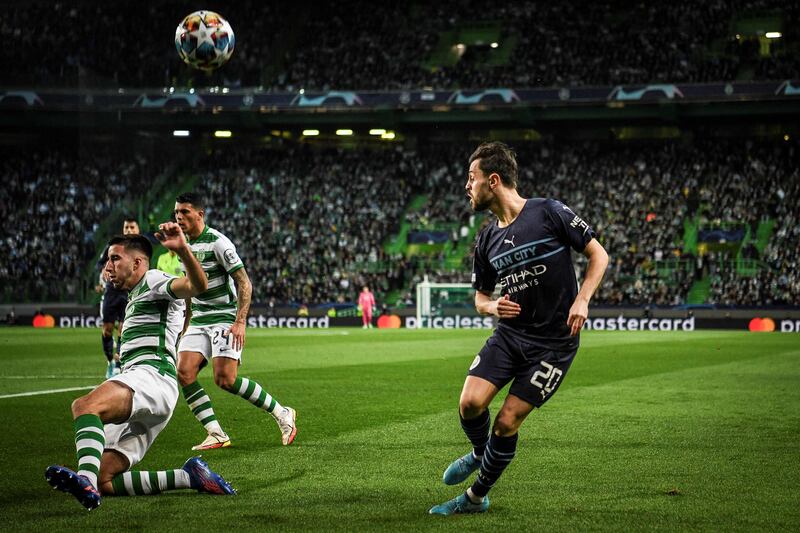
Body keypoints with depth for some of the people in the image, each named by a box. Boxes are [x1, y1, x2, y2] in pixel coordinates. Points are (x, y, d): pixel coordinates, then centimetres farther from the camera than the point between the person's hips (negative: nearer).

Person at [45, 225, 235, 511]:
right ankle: (189, 477, -8)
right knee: (104, 481, -5)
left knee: (84, 405, -38)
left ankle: (86, 480, -61)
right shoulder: (135, 299, 35)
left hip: (152, 375, -10)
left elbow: (198, 285, -16)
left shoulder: (153, 280, 6)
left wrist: (183, 249, -32)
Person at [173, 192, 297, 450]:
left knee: (225, 379, -17)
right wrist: (185, 324, 25)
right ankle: (216, 435, -7)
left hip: (224, 319, -7)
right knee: (184, 372, -11)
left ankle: (282, 414, 1)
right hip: (198, 322, 7)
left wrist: (240, 322, -23)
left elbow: (244, 284, -15)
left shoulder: (218, 242, -13)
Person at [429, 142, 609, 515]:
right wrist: (493, 307, -6)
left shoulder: (549, 214, -10)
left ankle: (477, 497, 14)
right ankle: (479, 453, 20)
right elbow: (481, 297, 17)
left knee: (507, 423, -7)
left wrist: (582, 299, -17)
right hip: (509, 333, 5)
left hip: (554, 341, -5)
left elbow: (598, 254, -3)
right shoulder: (487, 240, 6)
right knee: (470, 403, -14)